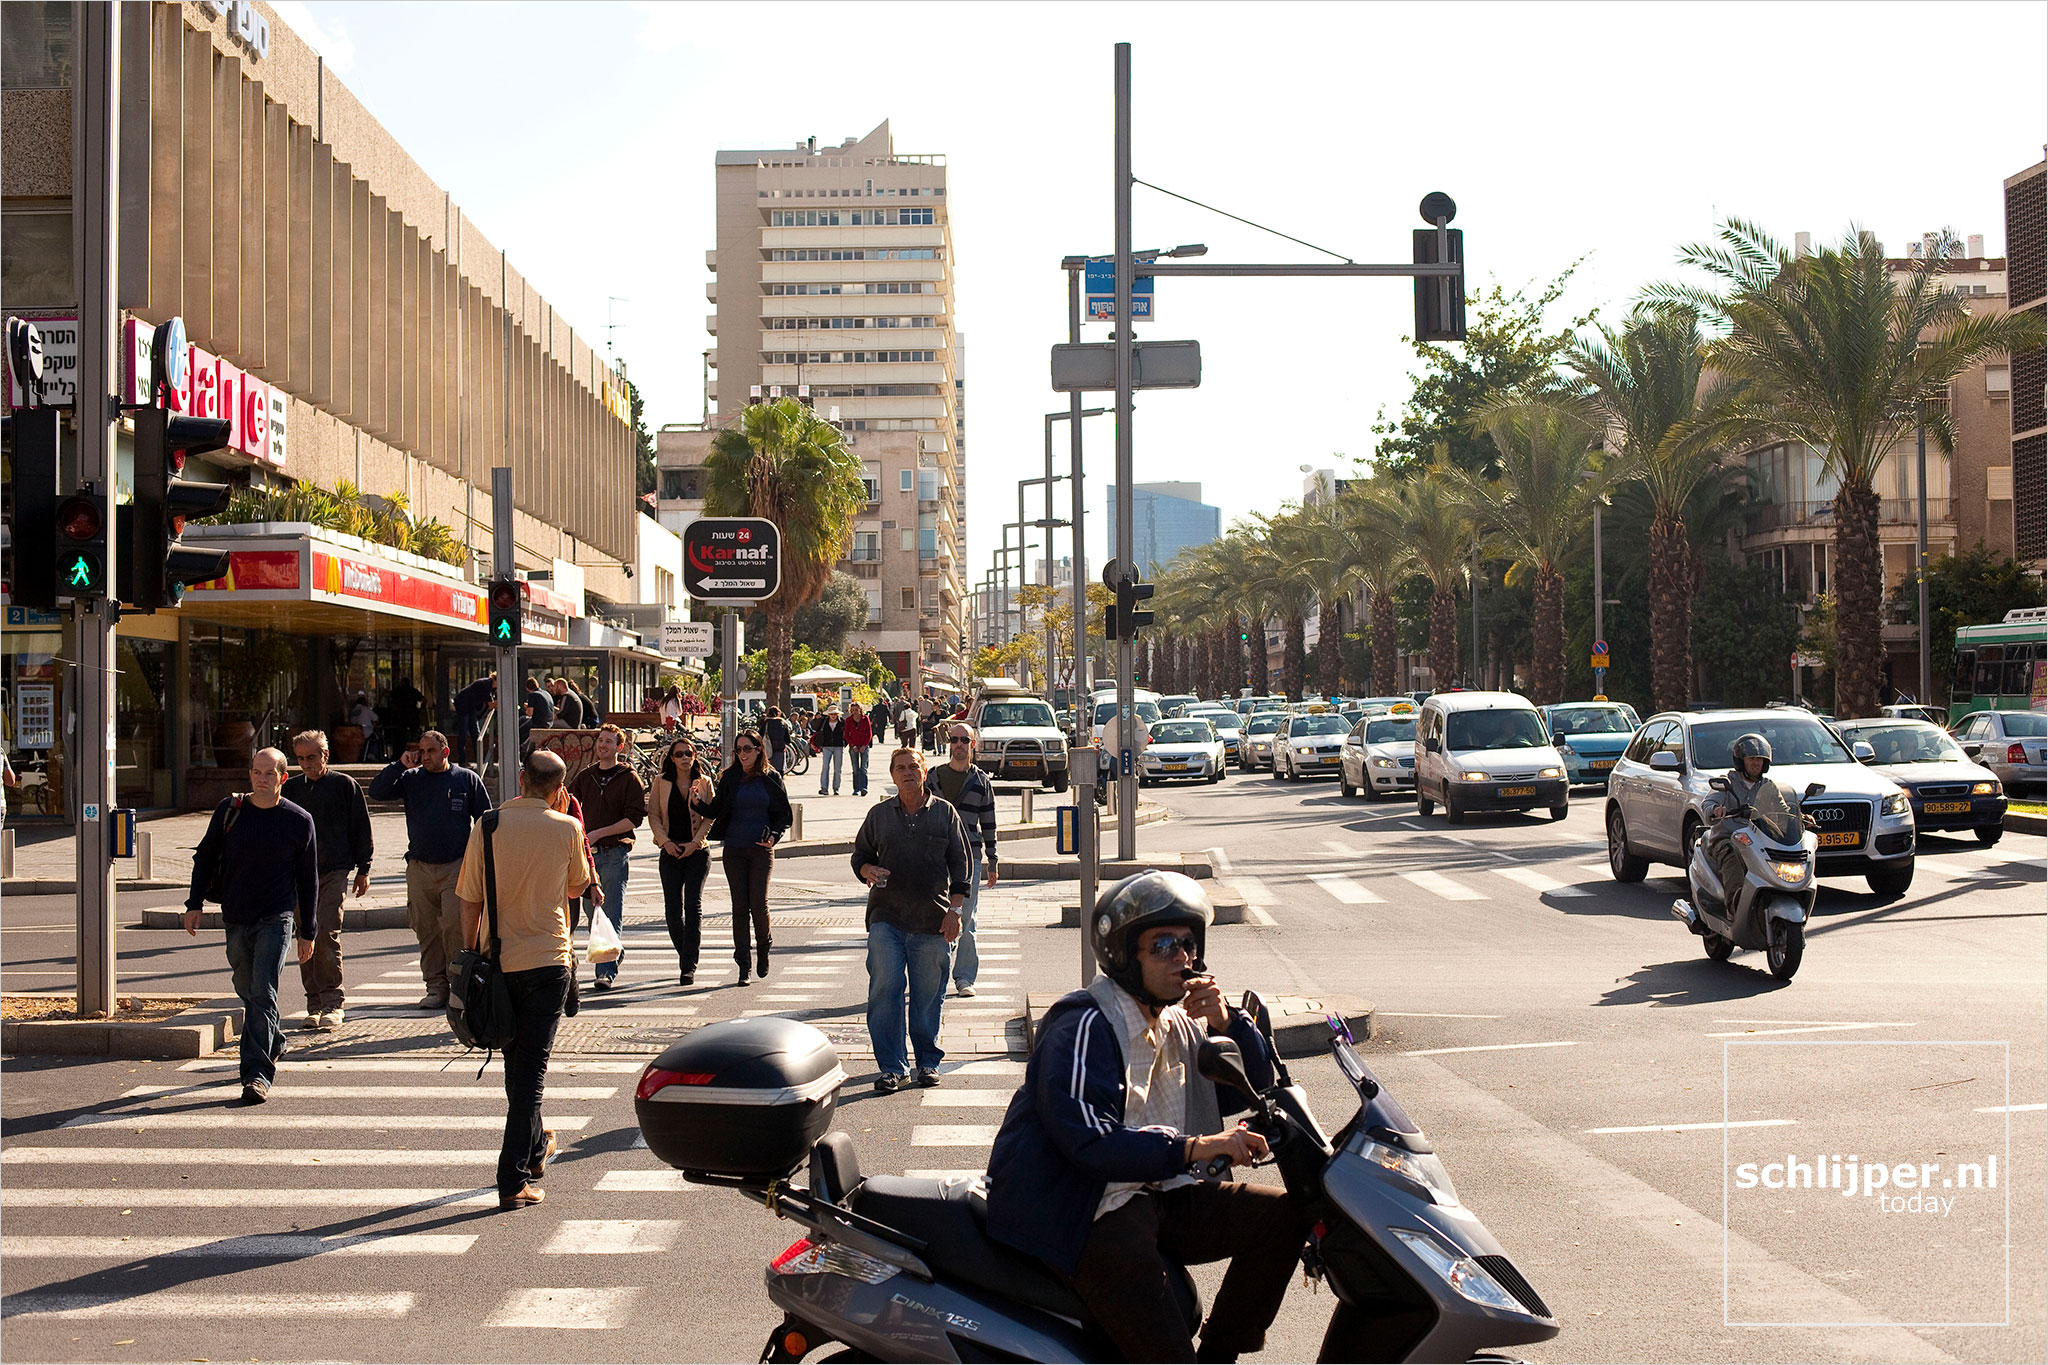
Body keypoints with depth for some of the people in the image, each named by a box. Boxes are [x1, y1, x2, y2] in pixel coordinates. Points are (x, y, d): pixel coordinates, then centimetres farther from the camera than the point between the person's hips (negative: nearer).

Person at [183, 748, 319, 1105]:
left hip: (276, 919, -4)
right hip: (236, 919, 4)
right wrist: (195, 903, 4)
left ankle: (257, 1073, -17)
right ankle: (273, 1045, 40)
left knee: (262, 994, -14)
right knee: (247, 992, 16)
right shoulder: (229, 811, 3)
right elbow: (205, 858, 14)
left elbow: (308, 880, 5)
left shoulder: (299, 821, -2)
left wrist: (308, 932, 6)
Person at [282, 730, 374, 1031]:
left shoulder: (344, 785, 3)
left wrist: (363, 871, 4)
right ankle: (315, 1005, 10)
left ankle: (333, 1004, -12)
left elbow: (361, 829, 6)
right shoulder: (291, 788, 13)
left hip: (334, 871, -4)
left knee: (327, 933, -15)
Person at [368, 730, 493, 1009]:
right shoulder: (410, 779, 10)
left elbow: (485, 818, 11)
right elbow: (376, 792, 2)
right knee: (426, 929, 3)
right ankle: (436, 986, 10)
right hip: (419, 868, 3)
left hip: (456, 866, -3)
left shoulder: (467, 779, 6)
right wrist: (400, 765, -5)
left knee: (453, 923, -14)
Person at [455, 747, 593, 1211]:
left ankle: (534, 1148, 39)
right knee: (531, 1068, 0)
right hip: (547, 960, -2)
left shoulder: (488, 829, -5)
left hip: (498, 961, 2)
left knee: (516, 1062, 20)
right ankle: (514, 1178, -7)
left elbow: (469, 902, -2)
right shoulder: (566, 829, -6)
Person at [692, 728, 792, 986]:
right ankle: (743, 963, 7)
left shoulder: (771, 778, 3)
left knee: (758, 903, -10)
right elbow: (716, 811, 3)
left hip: (761, 849, -1)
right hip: (734, 850, 1)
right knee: (740, 905, 1)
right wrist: (697, 803, -15)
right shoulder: (730, 778, 5)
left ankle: (763, 945, 18)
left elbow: (785, 814, 6)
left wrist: (773, 835, -9)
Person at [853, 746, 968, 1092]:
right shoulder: (878, 814, 10)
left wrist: (955, 909, 0)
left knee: (929, 995, 5)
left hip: (932, 920, -1)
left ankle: (928, 1061, 20)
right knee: (885, 989, -7)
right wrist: (868, 871, -4)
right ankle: (892, 1066, -1)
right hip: (887, 917, 1)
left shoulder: (945, 813, 7)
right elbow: (860, 855, 19)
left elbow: (959, 863, 7)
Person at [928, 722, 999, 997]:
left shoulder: (982, 782, 8)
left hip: (970, 857, -1)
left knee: (966, 920, -1)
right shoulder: (933, 778, 9)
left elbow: (989, 824, 10)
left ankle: (965, 977, 5)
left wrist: (992, 862, 7)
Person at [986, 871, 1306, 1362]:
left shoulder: (1181, 1021, 13)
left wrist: (1227, 1023, -2)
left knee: (1283, 1215, -1)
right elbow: (1088, 1142, -26)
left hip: (1159, 1193, 9)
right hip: (1082, 1209, -9)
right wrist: (1194, 1147, -32)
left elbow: (1255, 1088, 16)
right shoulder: (1084, 1027, -15)